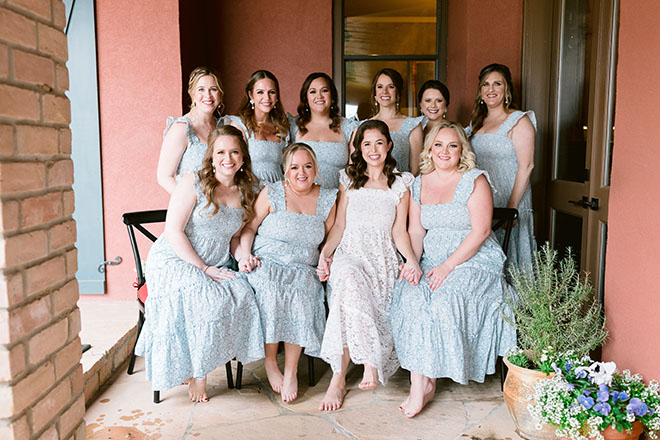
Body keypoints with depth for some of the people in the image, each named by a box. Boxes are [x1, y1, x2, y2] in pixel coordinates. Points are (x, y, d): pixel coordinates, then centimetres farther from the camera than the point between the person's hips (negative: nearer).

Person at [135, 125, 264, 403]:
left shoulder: (243, 193, 10)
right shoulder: (193, 183, -7)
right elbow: (173, 232, -12)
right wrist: (204, 268, -16)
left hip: (216, 267, 5)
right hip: (174, 262, -5)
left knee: (242, 294, -24)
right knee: (208, 300, -32)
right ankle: (195, 372, -11)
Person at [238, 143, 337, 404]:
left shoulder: (327, 199, 11)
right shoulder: (271, 194, 3)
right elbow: (250, 227, 5)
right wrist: (246, 254, -10)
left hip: (303, 270, 2)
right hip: (266, 263, -1)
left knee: (301, 294, -31)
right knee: (271, 292, -34)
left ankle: (291, 370, -19)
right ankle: (270, 361, -14)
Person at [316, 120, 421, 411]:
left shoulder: (400, 184, 12)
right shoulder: (349, 180, 16)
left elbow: (399, 231, 7)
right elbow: (339, 226, 12)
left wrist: (411, 258, -12)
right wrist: (325, 253, -6)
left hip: (383, 259, 1)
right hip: (349, 254, 0)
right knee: (349, 279, -37)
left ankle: (339, 378, -20)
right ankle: (369, 364, -34)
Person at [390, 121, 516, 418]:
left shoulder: (474, 180, -4)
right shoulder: (419, 184, 12)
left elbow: (480, 231, -12)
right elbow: (415, 230, 9)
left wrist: (448, 266, -20)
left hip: (475, 261, -4)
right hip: (432, 261, 4)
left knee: (442, 300, -29)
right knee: (408, 296, -24)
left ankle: (423, 382, -12)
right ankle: (421, 382, -18)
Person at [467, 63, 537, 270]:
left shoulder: (519, 121, -6)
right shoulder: (476, 123, 14)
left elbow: (526, 166, -12)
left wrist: (512, 206, -18)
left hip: (507, 201, -6)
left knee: (508, 261, 0)